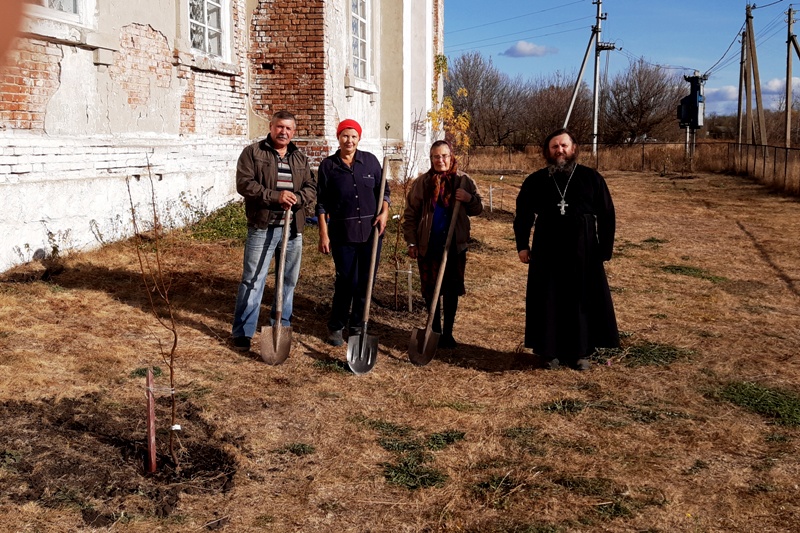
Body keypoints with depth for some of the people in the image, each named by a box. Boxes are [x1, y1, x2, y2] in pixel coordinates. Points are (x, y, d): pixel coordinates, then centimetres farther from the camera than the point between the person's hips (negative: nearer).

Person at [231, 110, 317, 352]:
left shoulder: (300, 158, 15)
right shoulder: (253, 153, 0)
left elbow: (311, 188, 9)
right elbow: (244, 184, -10)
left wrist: (296, 199, -14)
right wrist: (275, 196, -20)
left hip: (293, 228, 5)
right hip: (262, 227, -5)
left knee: (289, 280, 11)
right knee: (253, 280, -3)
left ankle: (281, 327, 25)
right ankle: (243, 332, 3)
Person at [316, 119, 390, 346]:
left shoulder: (370, 161, 5)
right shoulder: (328, 165, -1)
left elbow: (383, 189, 12)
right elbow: (322, 203, 0)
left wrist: (384, 211, -6)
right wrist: (323, 234, -5)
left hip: (371, 230, 3)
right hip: (342, 232, -2)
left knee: (366, 281, 7)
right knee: (346, 281, -2)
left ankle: (357, 325, 22)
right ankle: (336, 326, 16)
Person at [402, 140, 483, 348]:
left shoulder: (464, 181, -1)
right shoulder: (422, 182, -2)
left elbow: (478, 209, 6)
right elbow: (410, 214, 2)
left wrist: (469, 199, -16)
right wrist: (412, 242, -2)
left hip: (455, 246, 0)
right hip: (428, 247, 0)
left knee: (451, 291, 7)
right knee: (430, 291, 7)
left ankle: (448, 333, 20)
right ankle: (435, 331, 23)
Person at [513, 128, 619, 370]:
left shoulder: (591, 178, -1)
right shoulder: (535, 182, 3)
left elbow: (607, 216, 1)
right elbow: (523, 215, 11)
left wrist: (605, 250, -3)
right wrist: (522, 246, 4)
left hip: (584, 254, 0)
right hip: (546, 253, 1)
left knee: (582, 301, 5)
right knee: (548, 302, 5)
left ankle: (580, 352, 18)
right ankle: (550, 352, 16)